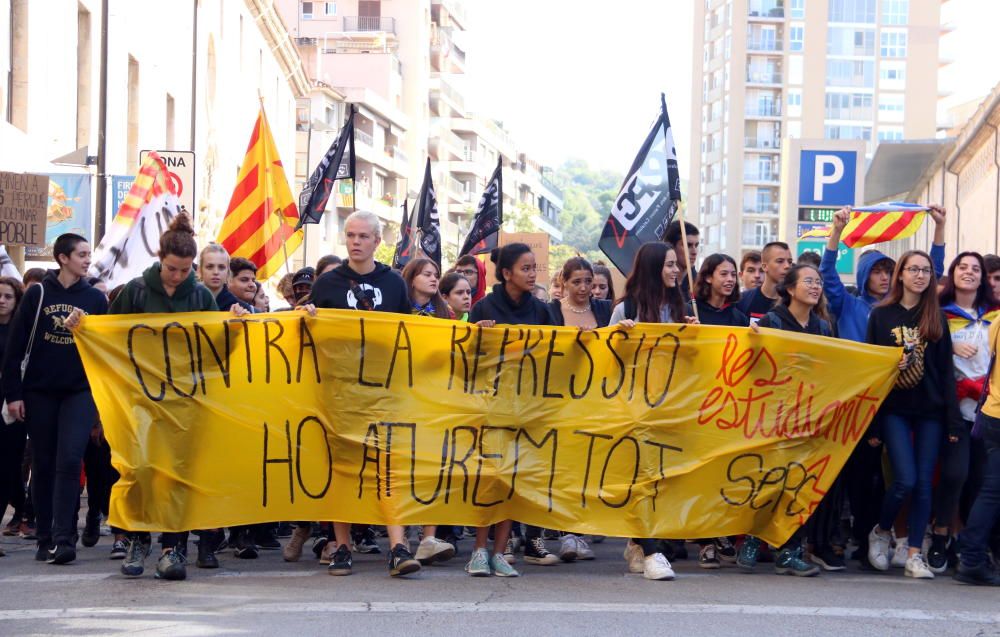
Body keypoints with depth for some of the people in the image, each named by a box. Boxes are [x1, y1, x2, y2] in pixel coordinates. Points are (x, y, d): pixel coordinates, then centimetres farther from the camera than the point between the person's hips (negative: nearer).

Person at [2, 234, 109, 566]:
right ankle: (45, 539, 12)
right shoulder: (37, 294, 1)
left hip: (80, 392, 0)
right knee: (44, 465, 5)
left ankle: (63, 538, -16)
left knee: (69, 460, -13)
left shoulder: (96, 299, 4)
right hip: (39, 393, 0)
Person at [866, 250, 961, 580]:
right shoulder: (881, 315, 3)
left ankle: (915, 555, 5)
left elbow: (946, 370, 6)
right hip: (894, 410, -2)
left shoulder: (936, 318, 8)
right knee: (905, 480, -13)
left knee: (924, 483, -1)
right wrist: (871, 424, -4)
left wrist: (953, 420, -1)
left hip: (930, 411, 2)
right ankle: (881, 532, 13)